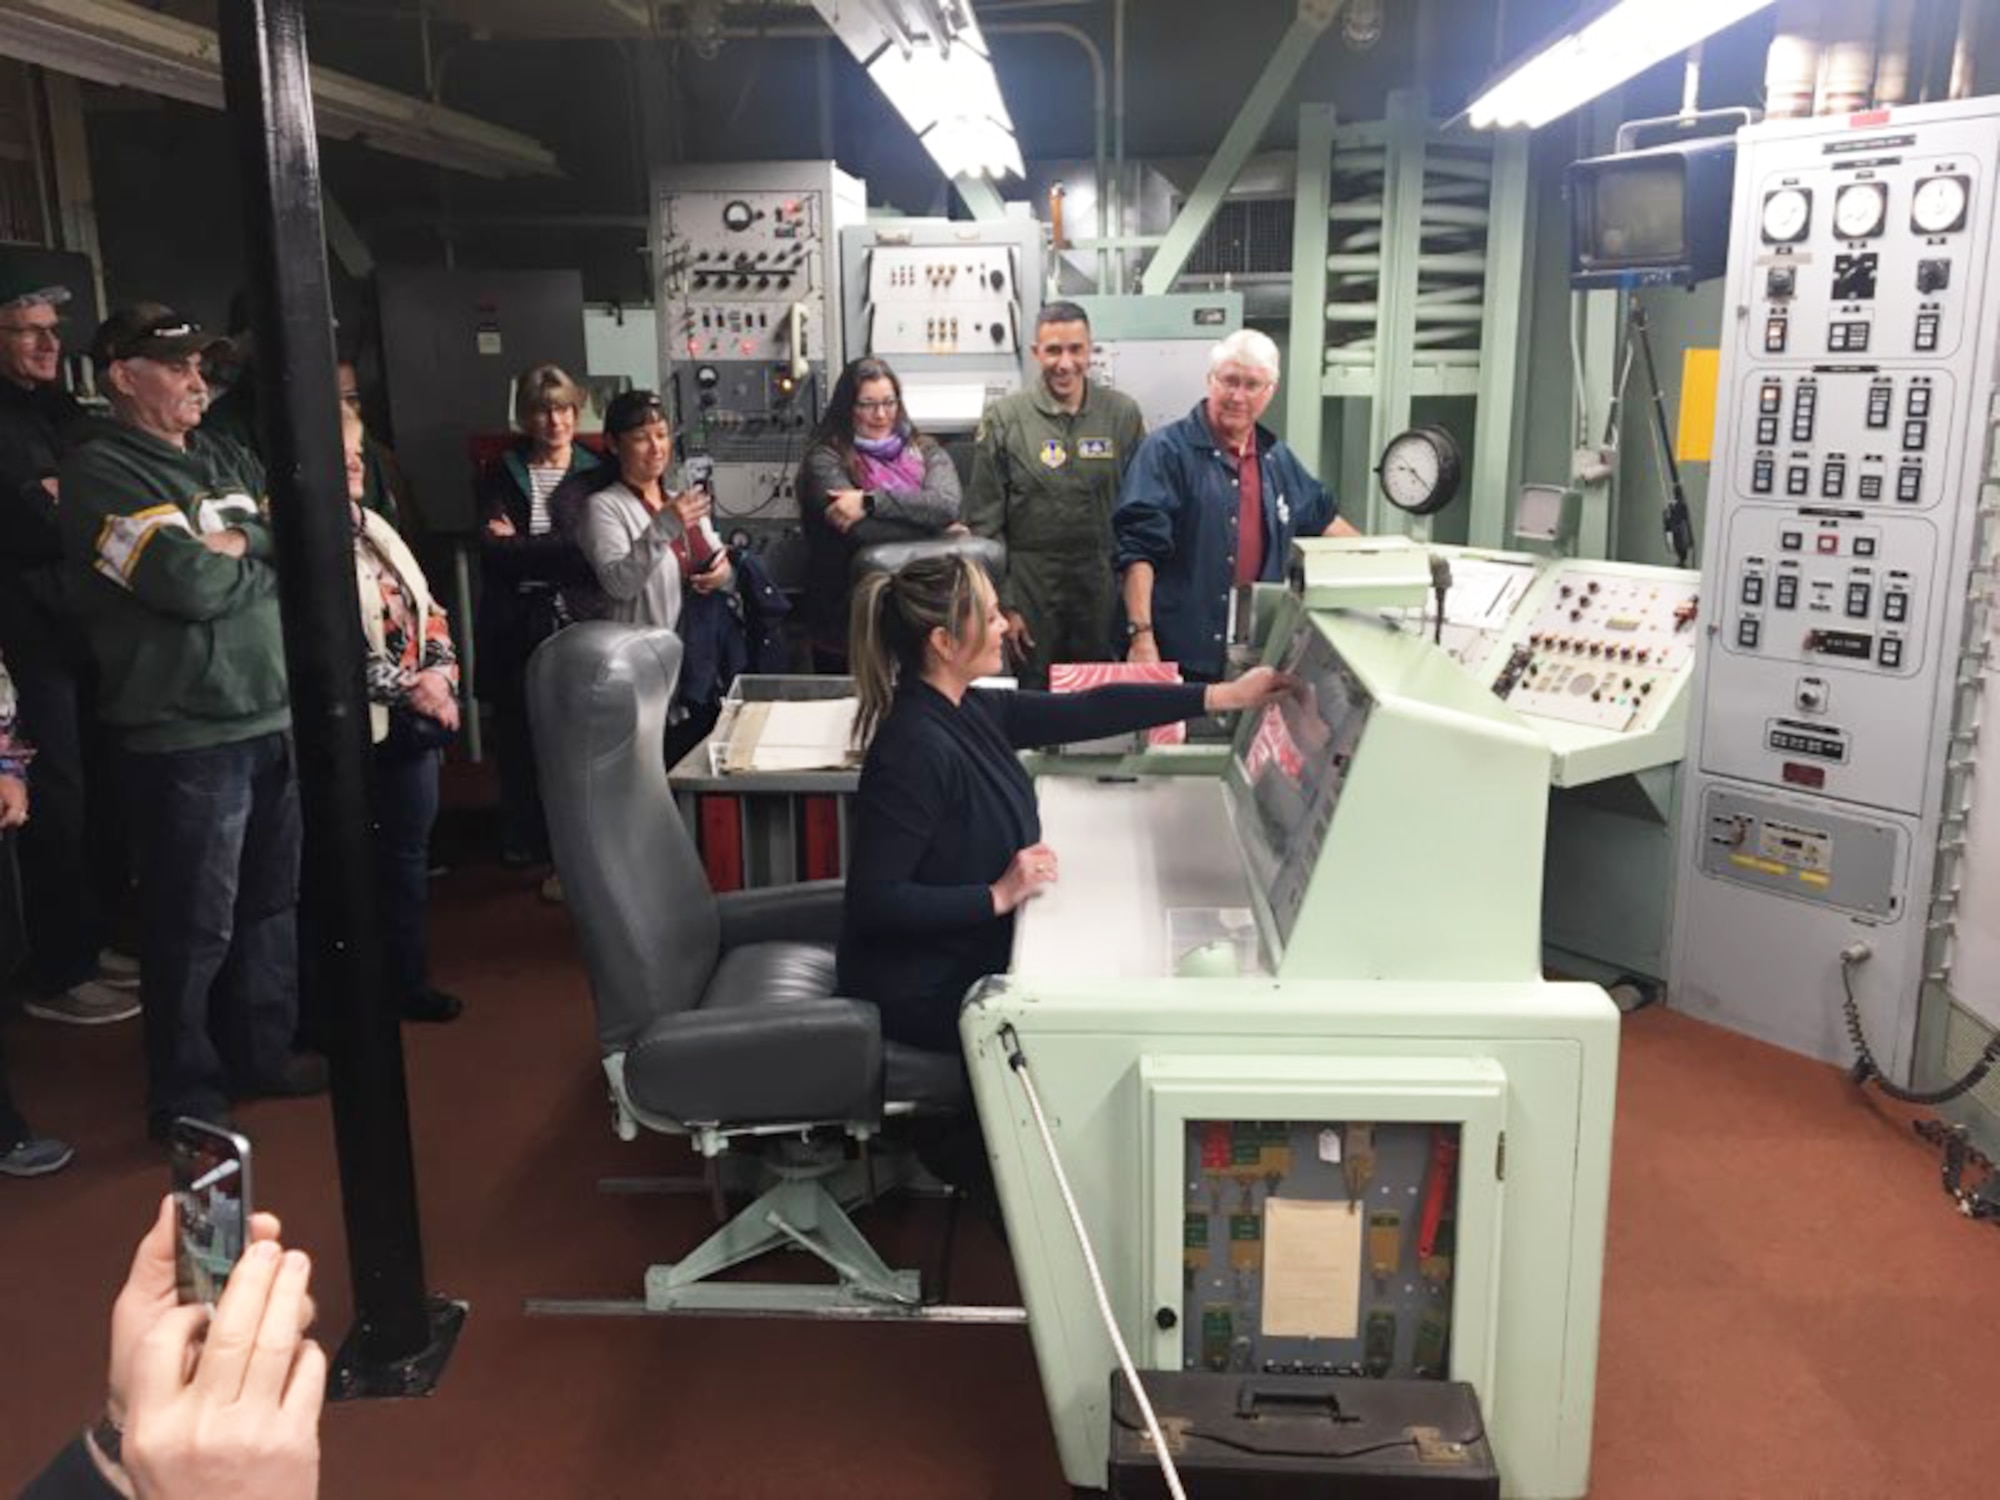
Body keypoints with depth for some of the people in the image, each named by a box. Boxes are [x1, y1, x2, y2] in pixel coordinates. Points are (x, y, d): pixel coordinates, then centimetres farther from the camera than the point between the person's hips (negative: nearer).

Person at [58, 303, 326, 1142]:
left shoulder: (227, 461, 14)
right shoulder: (102, 472, -9)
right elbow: (192, 585, -21)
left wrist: (236, 546, -9)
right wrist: (264, 556, -3)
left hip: (275, 716, 7)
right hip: (187, 735, -7)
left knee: (272, 902, 17)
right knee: (195, 926, 2)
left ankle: (263, 1051, 33)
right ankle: (187, 1098, 16)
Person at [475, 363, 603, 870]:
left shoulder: (594, 472, 4)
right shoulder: (502, 475, 6)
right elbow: (493, 551, -7)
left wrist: (522, 546, -10)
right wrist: (565, 549, -17)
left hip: (578, 620, -1)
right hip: (518, 625, 1)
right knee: (521, 733, 5)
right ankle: (524, 840, 22)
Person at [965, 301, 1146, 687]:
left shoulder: (1123, 414, 2)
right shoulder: (1003, 418, -2)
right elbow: (984, 521, -1)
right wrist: (1001, 604, -5)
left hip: (1103, 586, 1)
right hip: (1029, 586, -1)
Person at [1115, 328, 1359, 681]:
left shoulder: (1277, 458, 15)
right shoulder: (1168, 450, -8)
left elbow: (1322, 516, 31)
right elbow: (1139, 549, -15)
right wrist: (1141, 636, -23)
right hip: (1176, 650, -6)